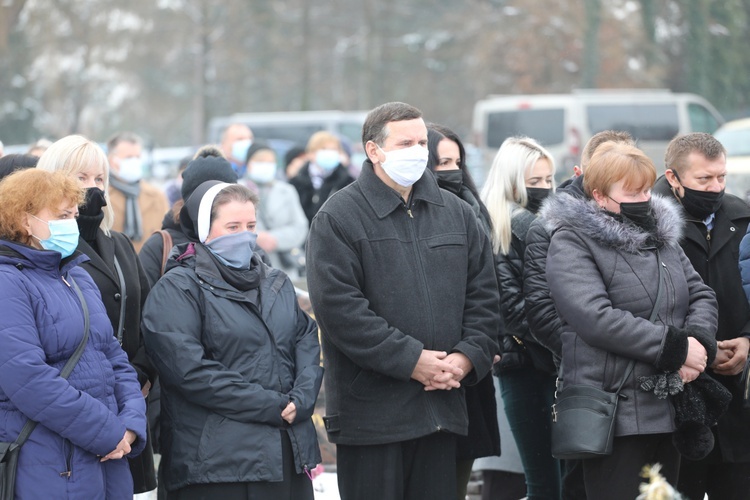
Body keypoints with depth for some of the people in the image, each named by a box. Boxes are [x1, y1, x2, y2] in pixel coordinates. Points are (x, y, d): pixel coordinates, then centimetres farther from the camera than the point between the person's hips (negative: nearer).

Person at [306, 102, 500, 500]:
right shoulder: (339, 217, -5)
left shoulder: (456, 214, 14)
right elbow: (338, 306, -14)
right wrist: (410, 359, -17)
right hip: (371, 408, -5)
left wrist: (469, 355, -4)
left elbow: (483, 294, 14)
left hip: (442, 406, 5)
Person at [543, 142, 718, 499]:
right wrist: (676, 347, -17)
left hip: (669, 411, 7)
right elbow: (595, 318, -19)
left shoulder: (660, 233, 17)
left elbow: (701, 296, 14)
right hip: (615, 413, -7)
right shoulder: (571, 242, -6)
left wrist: (697, 339, -10)